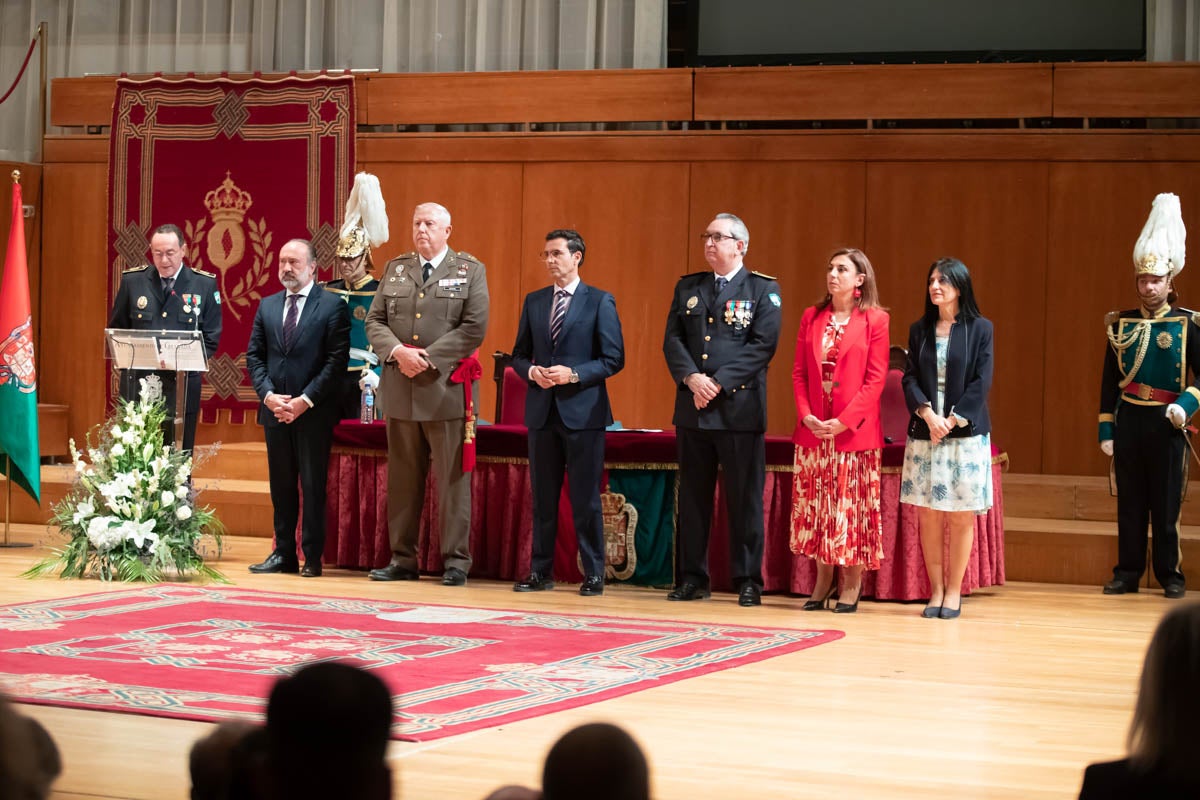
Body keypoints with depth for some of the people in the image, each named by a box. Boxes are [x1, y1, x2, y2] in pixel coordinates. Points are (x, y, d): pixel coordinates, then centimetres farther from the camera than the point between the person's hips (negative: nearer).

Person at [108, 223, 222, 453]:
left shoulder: (205, 284, 1)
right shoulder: (132, 280, 4)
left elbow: (211, 338, 3)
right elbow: (116, 330, 12)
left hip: (182, 385, -1)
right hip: (138, 384, 1)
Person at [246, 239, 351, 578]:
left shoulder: (332, 306, -3)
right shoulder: (267, 306, 12)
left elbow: (336, 360, -9)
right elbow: (254, 356, 10)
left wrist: (304, 401, -14)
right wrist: (268, 395, -6)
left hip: (314, 412, -5)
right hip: (275, 409, 5)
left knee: (313, 486, -1)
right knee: (281, 486, 9)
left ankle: (312, 557, 4)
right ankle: (283, 553, 14)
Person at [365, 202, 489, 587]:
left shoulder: (470, 271, 2)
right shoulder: (395, 269, 14)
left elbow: (474, 327, -7)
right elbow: (375, 321, 9)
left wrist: (428, 358, -13)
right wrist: (397, 351, -10)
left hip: (447, 386, -4)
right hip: (399, 387, 4)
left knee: (452, 478, -1)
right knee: (402, 478, 7)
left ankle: (456, 560, 4)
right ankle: (402, 559, 12)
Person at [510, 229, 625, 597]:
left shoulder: (600, 302, -2)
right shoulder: (534, 301, 11)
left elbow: (614, 358, -6)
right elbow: (519, 355, 15)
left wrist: (573, 374, -17)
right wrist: (532, 372, -7)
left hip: (583, 411, -4)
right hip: (542, 411, 4)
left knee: (586, 497, -1)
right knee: (543, 497, 8)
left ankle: (593, 574, 6)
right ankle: (541, 571, 14)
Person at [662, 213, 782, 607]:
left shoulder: (763, 289, 0)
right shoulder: (687, 287, 13)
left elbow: (763, 345, -9)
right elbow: (672, 339, 6)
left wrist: (719, 382, -16)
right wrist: (691, 378, -13)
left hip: (740, 407, -4)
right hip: (692, 408, 4)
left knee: (744, 498, 0)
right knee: (692, 496, 8)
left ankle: (748, 582, 7)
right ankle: (692, 578, 15)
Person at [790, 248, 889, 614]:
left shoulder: (875, 320, -3)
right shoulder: (811, 317, 10)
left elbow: (875, 379, -8)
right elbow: (799, 372, 8)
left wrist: (845, 420, -16)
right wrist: (806, 415, -7)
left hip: (854, 429, -4)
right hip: (813, 428, 4)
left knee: (853, 504, 0)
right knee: (814, 503, 7)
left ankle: (852, 583, 8)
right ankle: (823, 578, 18)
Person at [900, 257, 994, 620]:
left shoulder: (979, 329, 1)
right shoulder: (919, 330, 10)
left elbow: (981, 382, -5)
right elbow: (909, 378, 4)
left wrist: (954, 420, -13)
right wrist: (927, 413, -13)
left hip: (965, 432, -3)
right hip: (925, 433, 3)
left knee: (961, 516, 0)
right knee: (928, 515, 2)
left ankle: (954, 591, 9)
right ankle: (936, 590, 9)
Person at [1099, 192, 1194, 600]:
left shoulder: (1188, 325, 0)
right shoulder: (1120, 324, 7)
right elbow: (1109, 381, 8)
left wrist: (1187, 404, -17)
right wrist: (1106, 429, 4)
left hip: (1166, 424, -2)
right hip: (1128, 422, 2)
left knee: (1166, 504, 2)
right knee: (1129, 502, 6)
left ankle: (1170, 575, 10)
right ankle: (1128, 573, 12)